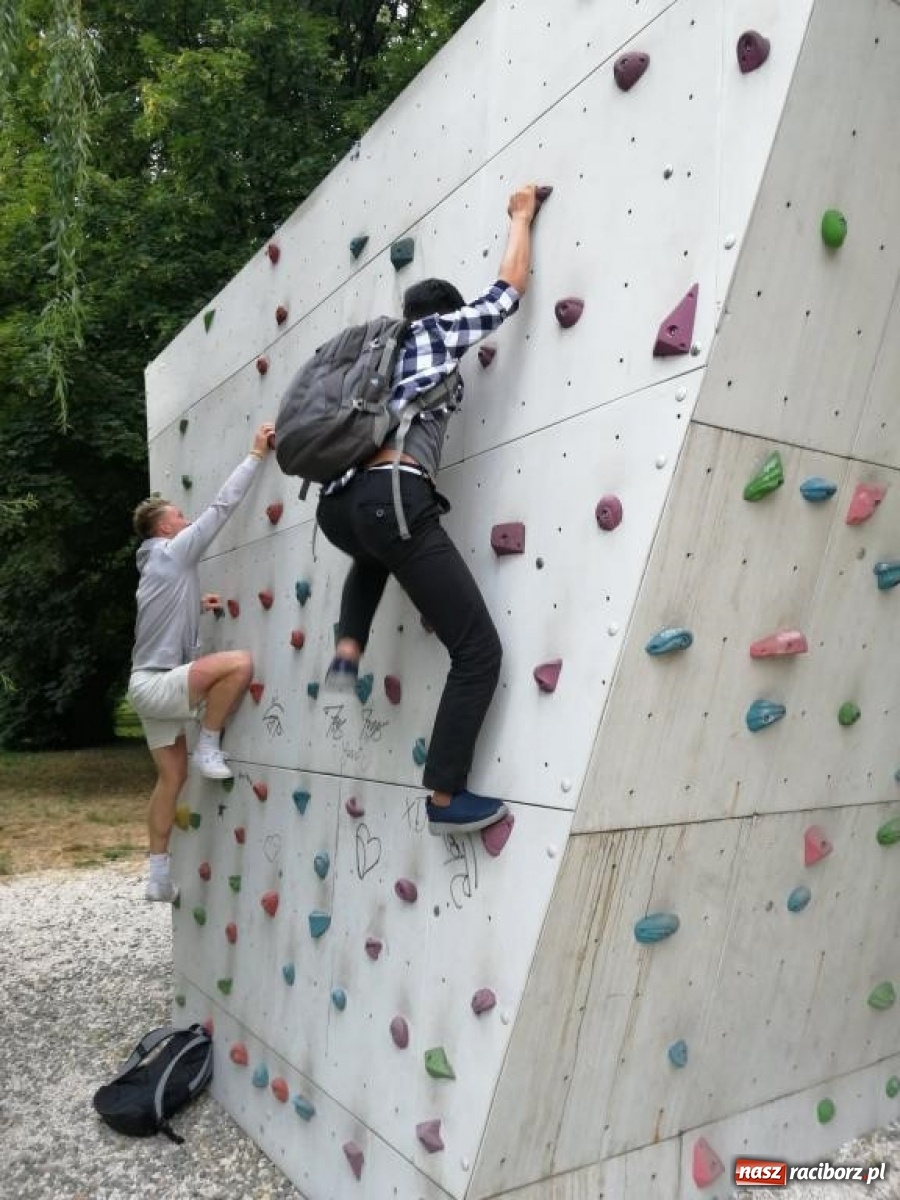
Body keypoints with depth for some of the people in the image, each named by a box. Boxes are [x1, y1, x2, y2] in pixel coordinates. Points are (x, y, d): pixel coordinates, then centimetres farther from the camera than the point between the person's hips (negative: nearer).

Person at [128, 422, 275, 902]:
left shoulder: (160, 565, 18)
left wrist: (196, 608, 14)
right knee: (239, 662, -26)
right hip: (155, 684, -10)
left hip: (153, 684, 10)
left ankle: (159, 877, 20)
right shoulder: (171, 554, -9)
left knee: (172, 776, 13)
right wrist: (256, 454, -8)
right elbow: (221, 506, -12)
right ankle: (208, 750, -11)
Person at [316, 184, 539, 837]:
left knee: (377, 552, 46)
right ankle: (446, 797, 2)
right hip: (393, 498, -7)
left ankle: (347, 652, 25)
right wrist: (522, 216, 35)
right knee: (479, 652, 1)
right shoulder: (439, 331, 16)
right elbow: (510, 288, 21)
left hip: (336, 504, 7)